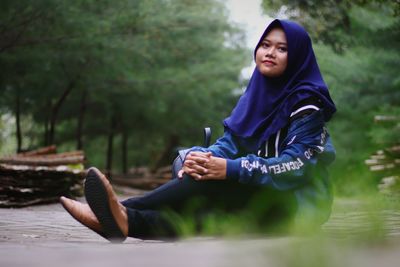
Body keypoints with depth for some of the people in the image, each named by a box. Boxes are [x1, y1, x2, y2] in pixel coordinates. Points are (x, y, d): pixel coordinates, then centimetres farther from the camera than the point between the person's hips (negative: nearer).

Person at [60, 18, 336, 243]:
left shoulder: (306, 102, -11)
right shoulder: (256, 94, 11)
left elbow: (297, 164, -22)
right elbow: (230, 142, 1)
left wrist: (230, 169, -34)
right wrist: (201, 157, -24)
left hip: (298, 202, -6)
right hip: (258, 196, 6)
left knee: (214, 179, -31)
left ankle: (124, 213, -45)